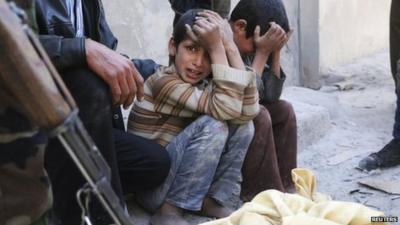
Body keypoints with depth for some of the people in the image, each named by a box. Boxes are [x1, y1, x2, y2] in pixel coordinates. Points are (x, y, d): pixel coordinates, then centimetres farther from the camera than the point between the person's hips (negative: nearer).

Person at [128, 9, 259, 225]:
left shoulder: (205, 83, 0)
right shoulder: (162, 81, -21)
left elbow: (248, 111, -17)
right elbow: (228, 109, -30)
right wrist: (218, 48, -28)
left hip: (179, 172, 7)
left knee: (243, 125, -5)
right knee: (212, 126, -26)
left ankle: (210, 199, 0)